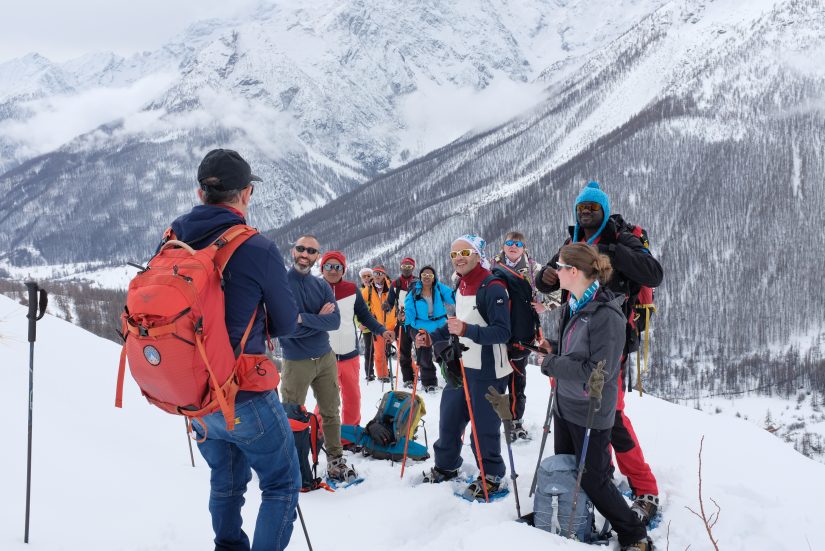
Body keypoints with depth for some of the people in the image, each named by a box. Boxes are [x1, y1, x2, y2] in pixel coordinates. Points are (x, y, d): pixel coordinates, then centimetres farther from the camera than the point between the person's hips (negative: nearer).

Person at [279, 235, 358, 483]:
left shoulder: (322, 286, 5)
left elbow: (335, 321, -9)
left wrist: (303, 318, -21)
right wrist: (318, 319, -12)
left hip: (326, 358, 5)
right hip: (296, 361, -5)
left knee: (331, 413, 13)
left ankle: (335, 460, 26)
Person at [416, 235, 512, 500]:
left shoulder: (492, 287, -18)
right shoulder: (460, 287, 11)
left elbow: (502, 332, -24)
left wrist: (467, 330, -35)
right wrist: (432, 338, 10)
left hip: (486, 371, -8)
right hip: (460, 366, 8)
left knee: (484, 425, 2)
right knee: (449, 418, 17)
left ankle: (491, 476, 21)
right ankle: (446, 466, 36)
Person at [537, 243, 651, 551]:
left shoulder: (606, 315, -24)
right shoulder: (575, 306, 3)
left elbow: (598, 371, -25)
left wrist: (551, 365, -18)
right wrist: (553, 357, 1)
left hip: (590, 413, -8)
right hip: (565, 405, 8)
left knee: (593, 481, 4)